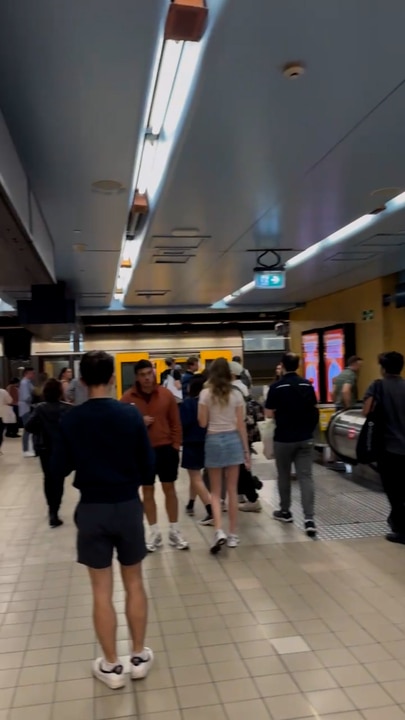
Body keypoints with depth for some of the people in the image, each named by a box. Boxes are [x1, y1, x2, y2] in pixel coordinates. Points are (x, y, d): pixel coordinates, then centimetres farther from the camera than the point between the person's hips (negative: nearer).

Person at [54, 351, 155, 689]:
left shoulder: (70, 420, -9)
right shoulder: (131, 414, -10)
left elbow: (62, 467, 0)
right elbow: (148, 464, -4)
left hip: (92, 509, 0)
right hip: (128, 506, 0)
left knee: (102, 590, 11)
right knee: (134, 583, 16)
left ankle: (111, 666, 23)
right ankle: (139, 657, 29)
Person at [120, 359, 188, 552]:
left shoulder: (166, 394, -2)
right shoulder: (128, 398, -6)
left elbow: (175, 422, 2)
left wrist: (175, 445, -1)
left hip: (166, 449, 1)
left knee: (170, 489, 9)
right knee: (147, 492, 9)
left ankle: (174, 532, 22)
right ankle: (155, 533, 23)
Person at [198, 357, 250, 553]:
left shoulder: (205, 394, -5)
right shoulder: (236, 394, 0)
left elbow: (202, 423, -4)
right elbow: (241, 425, 1)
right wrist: (246, 450, 7)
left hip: (213, 440, -1)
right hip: (233, 440, 1)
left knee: (215, 491, 9)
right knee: (232, 490, 10)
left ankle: (219, 531, -8)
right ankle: (232, 535, 16)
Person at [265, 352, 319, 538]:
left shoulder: (276, 387, -11)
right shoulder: (307, 385, 2)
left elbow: (269, 414, -8)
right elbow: (314, 410, 10)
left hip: (283, 439, -3)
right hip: (305, 438, 3)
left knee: (284, 476, 14)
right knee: (306, 477, 0)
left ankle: (285, 512, 28)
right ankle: (309, 518, -9)